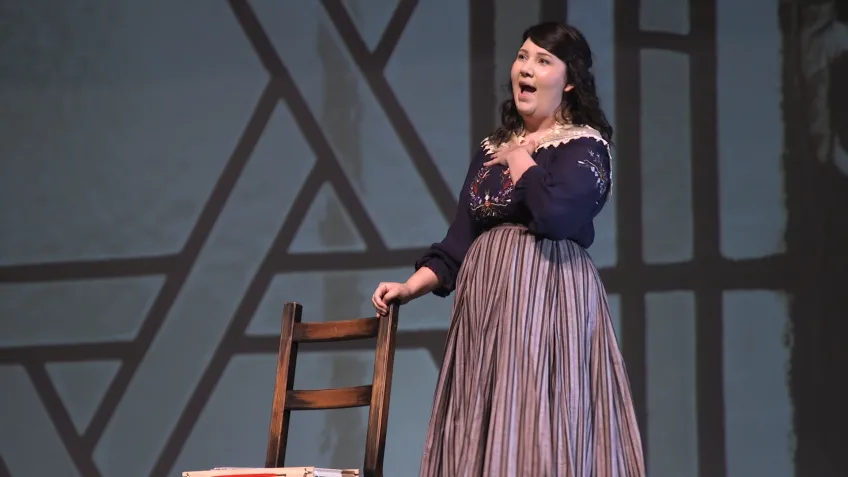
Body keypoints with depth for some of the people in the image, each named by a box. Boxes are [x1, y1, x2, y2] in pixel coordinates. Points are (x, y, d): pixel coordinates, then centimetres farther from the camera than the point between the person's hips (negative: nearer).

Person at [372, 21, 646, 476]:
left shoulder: (584, 147, -3)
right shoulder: (491, 149, 17)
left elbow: (555, 214, -23)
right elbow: (459, 241, 15)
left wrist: (520, 159, -7)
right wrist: (411, 286, 2)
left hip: (548, 299, -7)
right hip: (488, 303, 7)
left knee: (539, 432, -10)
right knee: (486, 437, 4)